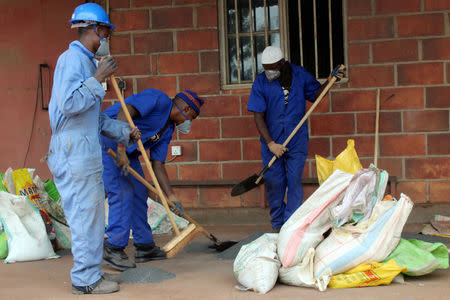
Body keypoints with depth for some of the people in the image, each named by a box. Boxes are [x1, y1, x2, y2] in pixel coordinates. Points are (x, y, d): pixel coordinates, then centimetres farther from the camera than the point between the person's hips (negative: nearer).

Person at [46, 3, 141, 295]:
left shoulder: (86, 61, 20)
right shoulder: (73, 58, -11)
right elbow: (69, 104, -24)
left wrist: (124, 131, 28)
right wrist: (98, 78, -20)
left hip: (86, 152, 10)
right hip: (74, 152, -10)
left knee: (93, 213, 15)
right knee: (85, 214, -5)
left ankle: (91, 271, 25)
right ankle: (85, 279, 4)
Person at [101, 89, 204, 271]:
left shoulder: (167, 130, 12)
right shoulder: (159, 99, -15)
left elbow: (157, 164, 11)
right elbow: (124, 112, -28)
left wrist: (170, 195, 5)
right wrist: (121, 150, -33)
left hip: (127, 152, 10)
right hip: (107, 141, -10)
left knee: (139, 194, 10)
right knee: (122, 193, -16)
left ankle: (144, 246, 17)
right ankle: (114, 249, -11)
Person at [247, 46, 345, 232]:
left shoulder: (299, 74, 1)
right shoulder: (261, 82, -5)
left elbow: (316, 94, 17)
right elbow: (258, 117, -7)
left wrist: (329, 82, -2)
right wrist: (271, 143, -14)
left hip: (297, 140, 0)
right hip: (272, 141, 0)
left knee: (294, 182, -2)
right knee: (273, 183, 3)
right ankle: (277, 224, 20)